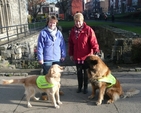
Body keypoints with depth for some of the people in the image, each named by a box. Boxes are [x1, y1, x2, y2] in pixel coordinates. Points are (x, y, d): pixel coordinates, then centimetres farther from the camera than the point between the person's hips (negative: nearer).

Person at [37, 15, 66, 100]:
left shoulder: (59, 33, 4)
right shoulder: (43, 33, -7)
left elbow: (62, 45, 7)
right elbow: (40, 46, -8)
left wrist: (63, 55, 3)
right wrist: (40, 58, -11)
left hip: (57, 58, 4)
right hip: (47, 59, -4)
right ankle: (45, 92, 17)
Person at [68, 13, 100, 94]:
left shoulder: (88, 30, -13)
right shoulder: (73, 30, 2)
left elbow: (93, 42, -15)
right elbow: (71, 43, 8)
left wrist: (96, 51, -23)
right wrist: (71, 54, 10)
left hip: (86, 56, -4)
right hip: (77, 56, 4)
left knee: (86, 72, 11)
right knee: (79, 72, 15)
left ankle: (85, 87, 26)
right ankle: (80, 86, 31)